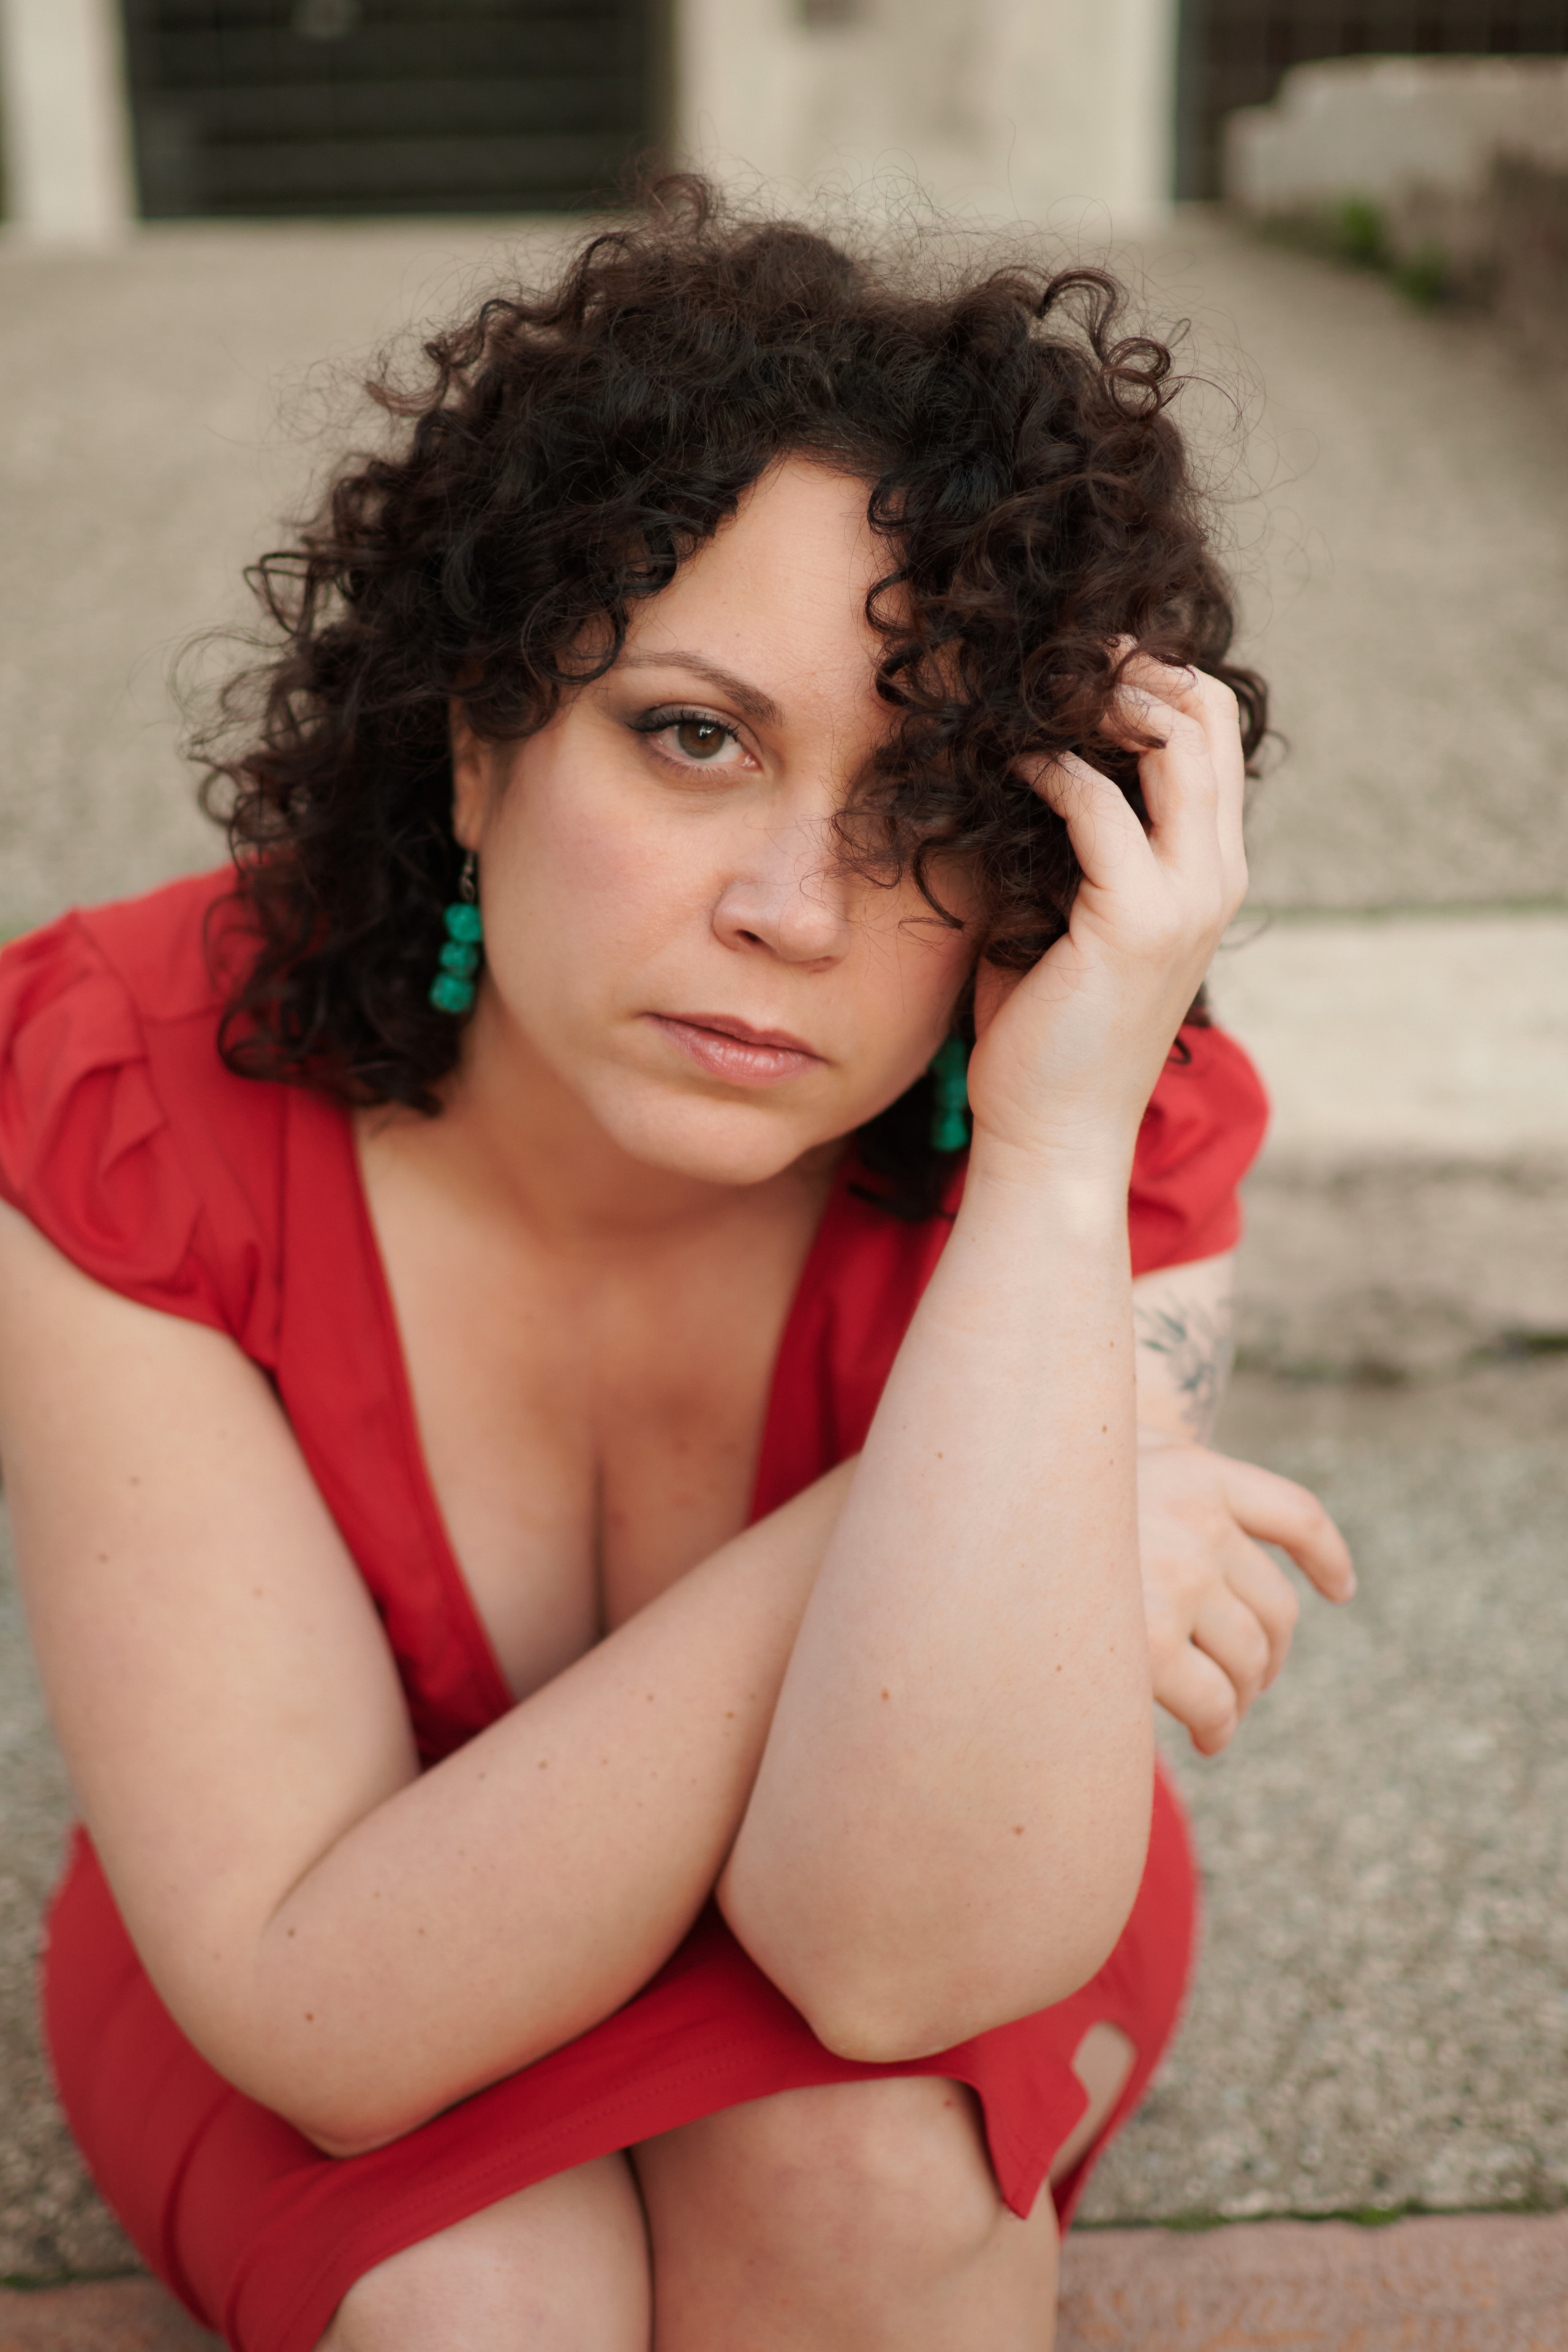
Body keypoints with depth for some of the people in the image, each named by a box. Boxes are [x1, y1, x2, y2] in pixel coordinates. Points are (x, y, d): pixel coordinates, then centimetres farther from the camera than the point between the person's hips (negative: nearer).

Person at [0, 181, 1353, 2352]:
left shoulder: (1117, 1152, -26)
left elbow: (897, 1953, -36)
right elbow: (330, 2022, -29)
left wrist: (1054, 1156, -42)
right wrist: (881, 1533, -35)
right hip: (323, 1971, 0)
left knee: (852, 2159, -30)